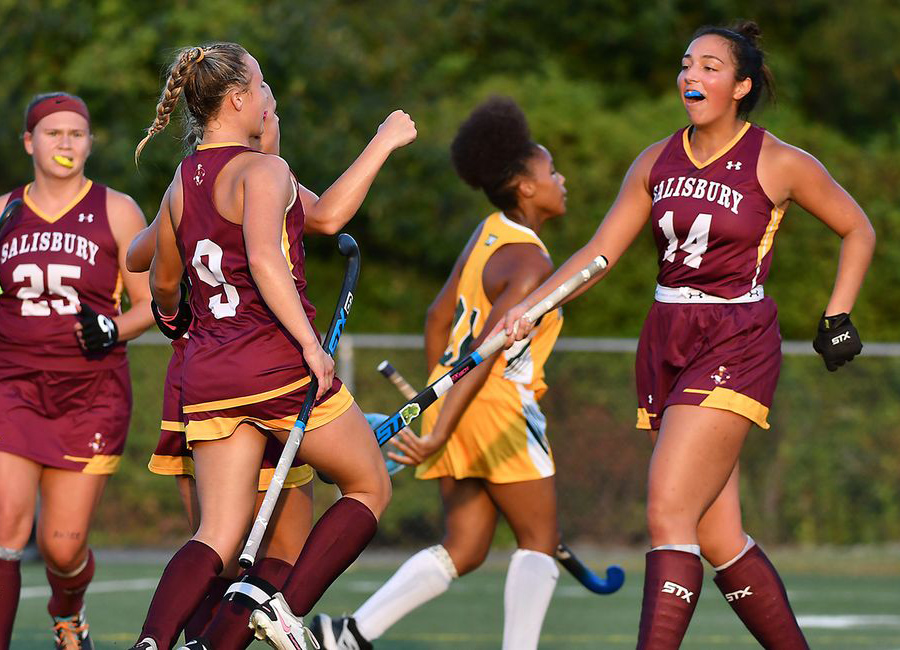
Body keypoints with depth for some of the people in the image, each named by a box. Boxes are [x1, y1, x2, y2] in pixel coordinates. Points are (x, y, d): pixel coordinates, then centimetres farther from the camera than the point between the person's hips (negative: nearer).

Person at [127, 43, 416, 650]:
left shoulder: (182, 182, 12)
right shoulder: (263, 171, -11)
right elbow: (264, 260, -27)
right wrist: (310, 343, -26)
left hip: (207, 375, 6)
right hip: (278, 366, -6)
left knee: (217, 538, 4)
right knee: (371, 488, 14)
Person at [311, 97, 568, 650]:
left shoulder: (489, 233, 11)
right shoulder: (532, 265, -15)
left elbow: (439, 318, 18)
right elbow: (485, 353, -23)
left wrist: (438, 397, 28)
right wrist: (439, 435, -27)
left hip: (451, 398, 8)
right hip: (500, 405, -8)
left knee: (464, 550, 10)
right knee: (539, 540, 5)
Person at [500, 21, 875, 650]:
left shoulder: (781, 165, -3)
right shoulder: (657, 162, 10)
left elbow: (858, 230, 10)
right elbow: (598, 254, 9)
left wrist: (837, 317, 3)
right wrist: (529, 307, -3)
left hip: (735, 345, -5)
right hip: (666, 344, 5)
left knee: (668, 512, -19)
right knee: (719, 539, 4)